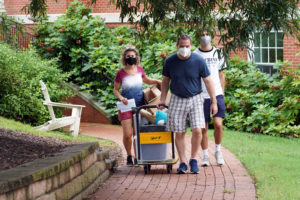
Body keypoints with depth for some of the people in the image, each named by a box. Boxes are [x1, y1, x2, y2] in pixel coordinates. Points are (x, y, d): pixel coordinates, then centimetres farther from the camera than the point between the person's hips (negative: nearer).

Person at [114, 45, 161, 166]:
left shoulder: (139, 69, 4)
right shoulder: (120, 73, -6)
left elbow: (146, 80, 25)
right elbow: (115, 89, 4)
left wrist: (156, 82, 9)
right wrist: (121, 98, -14)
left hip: (139, 105, 3)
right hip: (126, 106, -2)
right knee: (127, 134, -8)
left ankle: (137, 158, 13)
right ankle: (129, 156, 15)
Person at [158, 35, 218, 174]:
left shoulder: (198, 61, -8)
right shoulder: (170, 61, -4)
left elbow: (208, 81, -2)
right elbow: (165, 81, 10)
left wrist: (214, 102, -2)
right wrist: (162, 99, 5)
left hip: (195, 99, -1)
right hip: (177, 100, 1)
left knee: (197, 131, -12)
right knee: (179, 133, 0)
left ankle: (193, 160, 5)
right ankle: (182, 163, 9)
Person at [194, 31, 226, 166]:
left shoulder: (218, 53, 10)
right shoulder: (194, 55, 4)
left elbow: (221, 74, 16)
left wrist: (222, 93, 9)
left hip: (217, 94, 1)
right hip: (201, 95, 0)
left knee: (218, 123, -12)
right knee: (203, 127, 1)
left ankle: (218, 150, 9)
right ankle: (205, 155, 12)